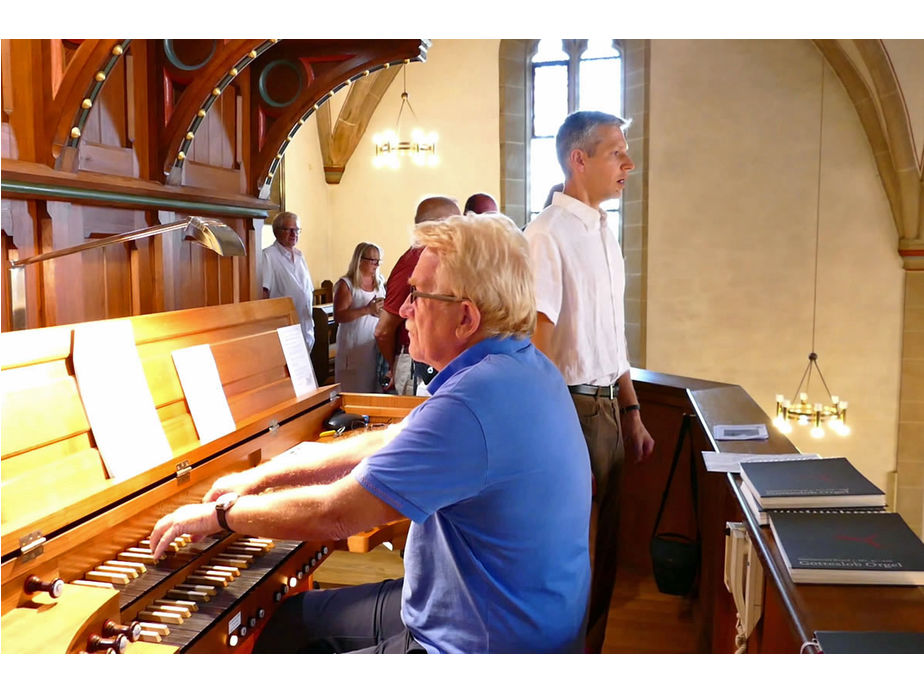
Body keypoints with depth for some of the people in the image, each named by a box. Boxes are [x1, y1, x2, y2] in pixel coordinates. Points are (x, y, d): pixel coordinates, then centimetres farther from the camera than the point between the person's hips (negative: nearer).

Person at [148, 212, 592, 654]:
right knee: (292, 616, 19)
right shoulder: (522, 366, 2)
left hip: (481, 648, -9)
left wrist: (219, 513, -8)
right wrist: (262, 477, 11)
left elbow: (331, 514, -26)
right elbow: (388, 444, 8)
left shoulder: (472, 403, -31)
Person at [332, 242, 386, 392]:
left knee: (375, 390, 6)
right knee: (355, 391, -3)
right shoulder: (346, 284, -6)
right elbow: (339, 316, -15)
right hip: (354, 347, -5)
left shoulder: (380, 282, 11)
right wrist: (367, 310, -21)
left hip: (376, 345, 5)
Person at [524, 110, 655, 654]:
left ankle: (590, 650, 35)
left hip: (607, 405, 9)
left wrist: (631, 413, 18)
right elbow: (536, 344, -19)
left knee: (603, 546, 18)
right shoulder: (548, 235, -14)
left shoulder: (604, 232, 14)